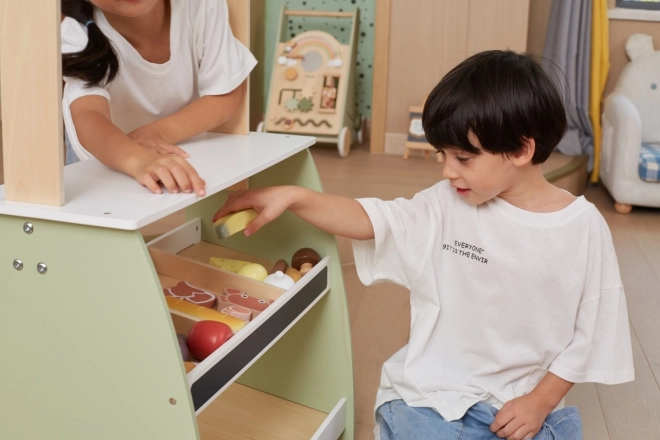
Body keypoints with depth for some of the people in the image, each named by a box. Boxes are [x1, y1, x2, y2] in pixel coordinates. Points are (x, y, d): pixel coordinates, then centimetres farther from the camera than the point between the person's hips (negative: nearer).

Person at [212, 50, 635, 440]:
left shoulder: (584, 228, -8)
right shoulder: (444, 207, -5)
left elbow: (591, 329, -3)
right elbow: (371, 219, -6)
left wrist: (541, 401, -6)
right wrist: (295, 196, -19)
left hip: (526, 402, 0)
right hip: (433, 396, 0)